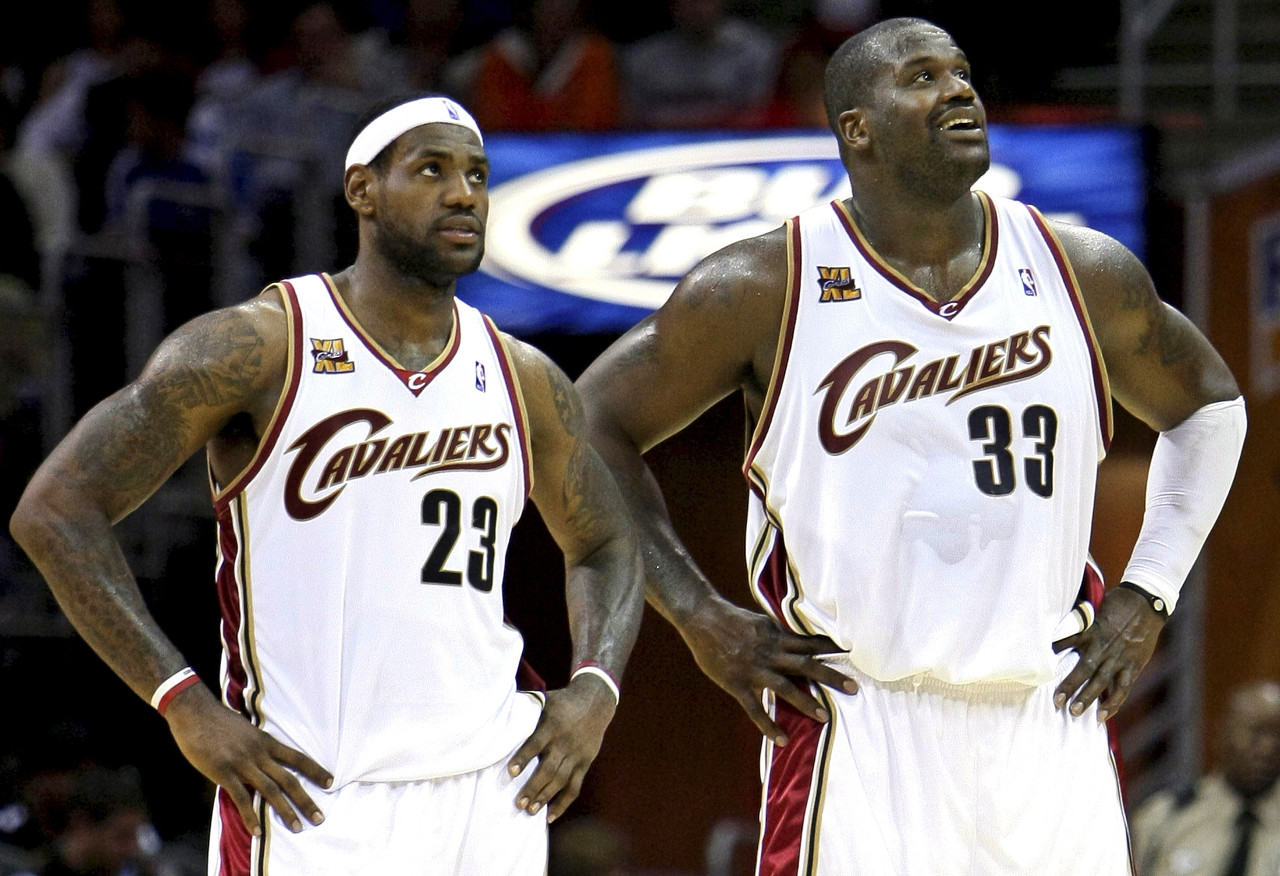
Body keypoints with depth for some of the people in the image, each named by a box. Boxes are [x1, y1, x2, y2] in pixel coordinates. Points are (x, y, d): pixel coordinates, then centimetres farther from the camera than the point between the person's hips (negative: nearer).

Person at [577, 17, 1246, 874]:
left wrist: (1148, 592, 12)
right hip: (859, 734, -3)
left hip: (1052, 733, 3)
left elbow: (1208, 406, 23)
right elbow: (595, 425, 6)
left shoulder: (1086, 275, 6)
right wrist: (700, 615, -1)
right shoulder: (770, 288, -2)